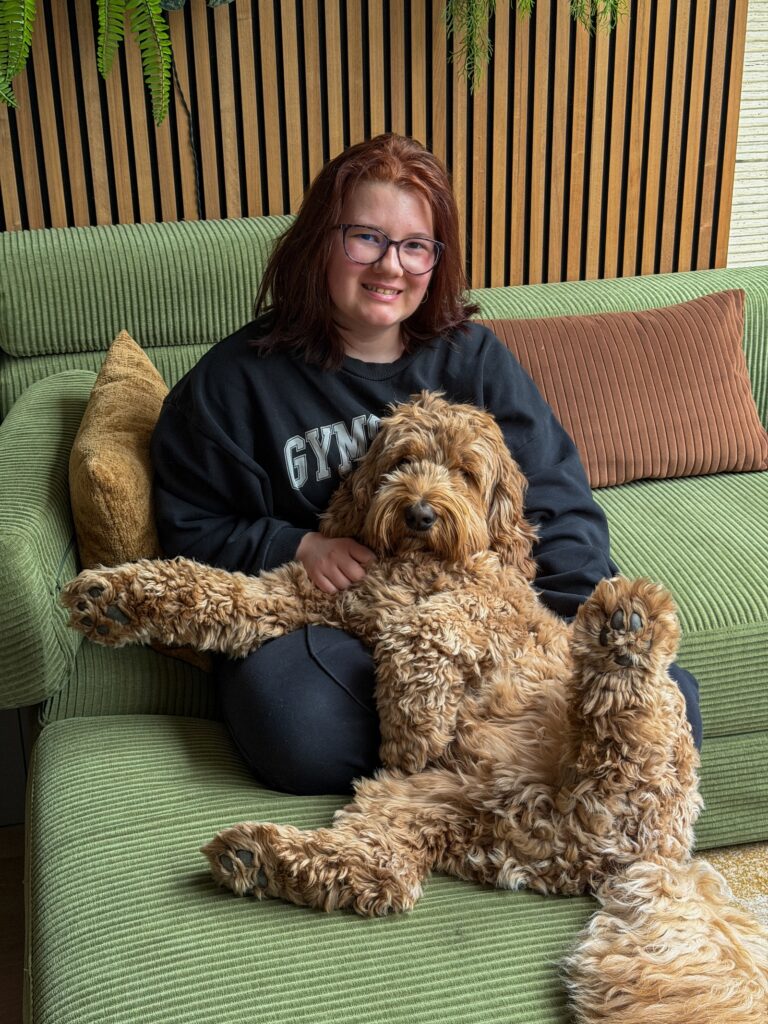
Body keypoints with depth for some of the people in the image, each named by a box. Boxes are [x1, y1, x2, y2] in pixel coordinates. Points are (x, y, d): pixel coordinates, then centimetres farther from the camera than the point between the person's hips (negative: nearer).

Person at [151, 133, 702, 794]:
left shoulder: (473, 357, 10)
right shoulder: (238, 380, 5)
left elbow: (557, 498, 2)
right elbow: (192, 529, 5)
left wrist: (576, 615, -16)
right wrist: (298, 547, -13)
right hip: (322, 621, -1)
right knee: (296, 723, -37)